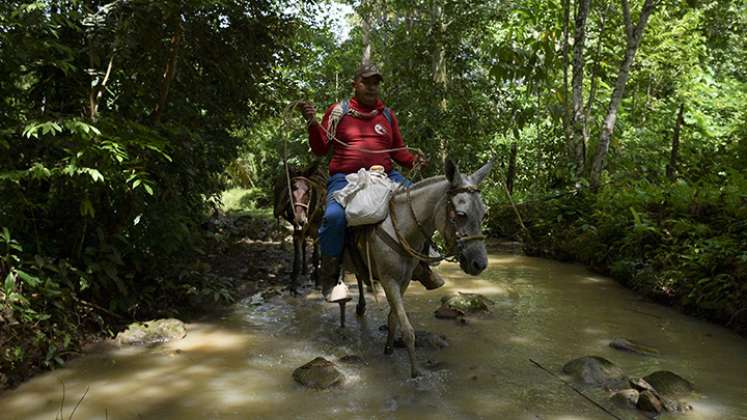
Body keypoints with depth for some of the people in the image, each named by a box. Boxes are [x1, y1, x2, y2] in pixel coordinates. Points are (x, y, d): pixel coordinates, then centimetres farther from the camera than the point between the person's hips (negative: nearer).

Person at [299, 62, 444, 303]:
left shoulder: (387, 115, 18)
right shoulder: (337, 111, 9)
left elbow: (398, 150, 21)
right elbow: (320, 149, 6)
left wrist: (413, 160, 1)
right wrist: (313, 123, -11)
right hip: (345, 178, -4)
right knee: (334, 215, -33)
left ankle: (419, 265, 7)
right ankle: (329, 276, -12)